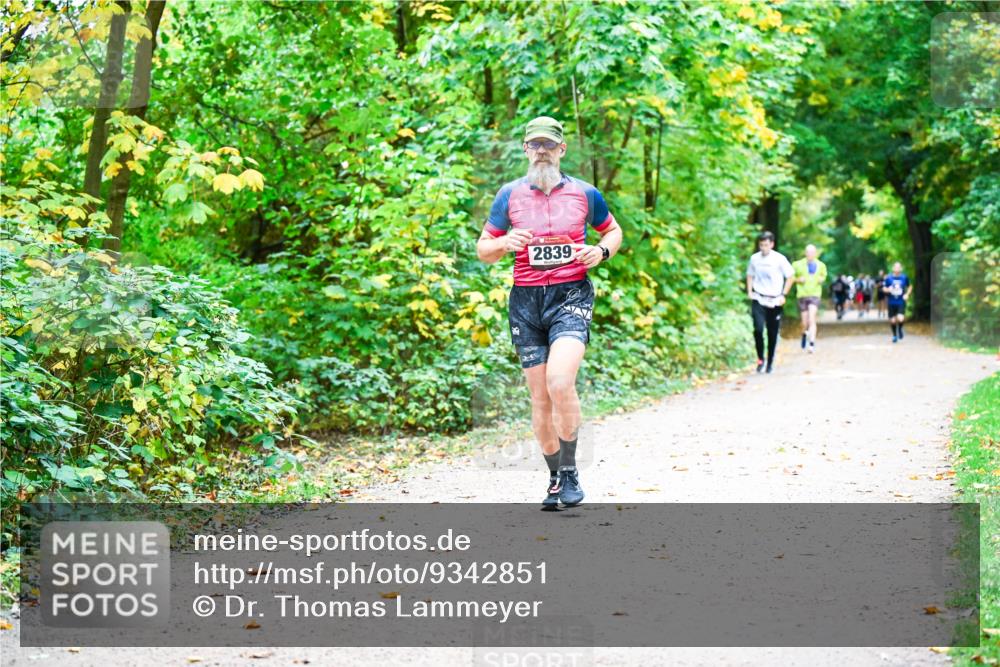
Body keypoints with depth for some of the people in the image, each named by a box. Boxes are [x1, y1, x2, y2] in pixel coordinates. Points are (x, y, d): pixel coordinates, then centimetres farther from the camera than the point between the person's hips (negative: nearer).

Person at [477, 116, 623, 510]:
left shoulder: (584, 193, 6)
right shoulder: (510, 194, 7)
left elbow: (614, 231, 21)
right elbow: (483, 249, 12)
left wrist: (601, 252, -1)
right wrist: (505, 244, -11)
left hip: (571, 295, -2)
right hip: (526, 300, 2)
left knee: (560, 382, -23)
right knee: (540, 397, 4)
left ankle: (570, 472, -9)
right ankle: (555, 478, 17)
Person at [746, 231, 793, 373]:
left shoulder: (779, 259, -5)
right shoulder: (754, 258, 2)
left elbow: (790, 277, 3)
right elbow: (750, 275, 17)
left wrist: (783, 295, -3)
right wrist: (749, 291, 4)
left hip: (774, 301, -1)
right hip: (758, 300, 1)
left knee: (773, 333, 5)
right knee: (758, 328, -16)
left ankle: (770, 362, 19)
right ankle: (760, 359, -1)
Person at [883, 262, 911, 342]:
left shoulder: (904, 277, -1)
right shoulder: (888, 278, -2)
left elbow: (910, 286, 15)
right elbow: (885, 289, 6)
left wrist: (907, 294, -1)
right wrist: (888, 290, -16)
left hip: (901, 302, -1)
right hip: (892, 303, 1)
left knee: (900, 319, -20)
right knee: (892, 320, 4)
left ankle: (900, 329, 14)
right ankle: (894, 335, 29)